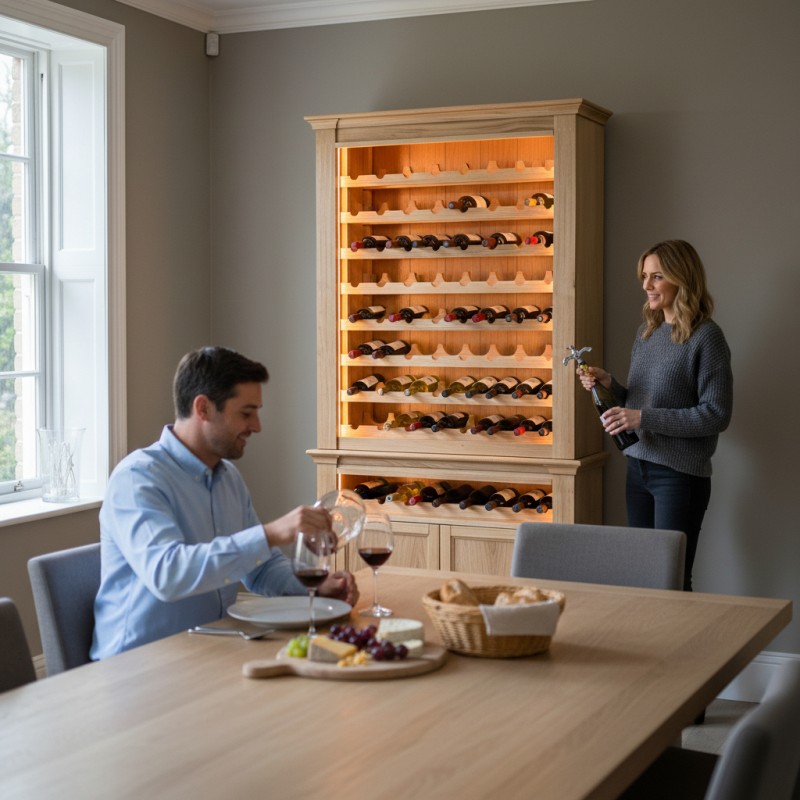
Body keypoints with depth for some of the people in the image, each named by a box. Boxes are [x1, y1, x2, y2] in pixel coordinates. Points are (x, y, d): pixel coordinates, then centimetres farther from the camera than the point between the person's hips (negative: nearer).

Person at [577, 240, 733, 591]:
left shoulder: (705, 336, -11)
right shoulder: (646, 333, 11)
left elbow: (717, 414, -16)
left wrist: (644, 418, -19)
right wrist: (608, 383, -1)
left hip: (680, 474, -7)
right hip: (638, 467, 7)